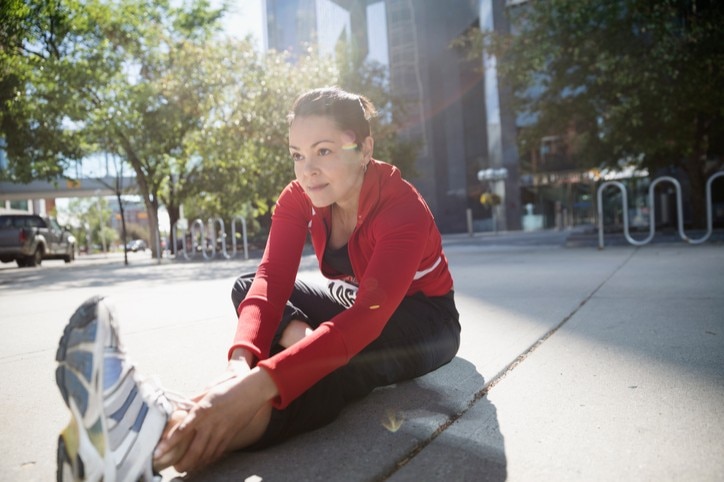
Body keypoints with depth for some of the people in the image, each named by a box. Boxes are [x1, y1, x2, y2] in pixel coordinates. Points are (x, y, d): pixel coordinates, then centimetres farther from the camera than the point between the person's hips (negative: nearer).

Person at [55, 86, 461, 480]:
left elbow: (369, 316, -44)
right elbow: (272, 278, -25)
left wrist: (257, 384, -57)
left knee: (342, 363, -41)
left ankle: (171, 432, -55)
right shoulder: (299, 198, -13)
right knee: (246, 287, -13)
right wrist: (241, 360, -46)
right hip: (356, 301, 6)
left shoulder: (402, 206, -30)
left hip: (425, 320, -5)